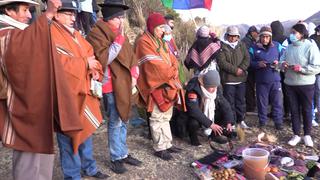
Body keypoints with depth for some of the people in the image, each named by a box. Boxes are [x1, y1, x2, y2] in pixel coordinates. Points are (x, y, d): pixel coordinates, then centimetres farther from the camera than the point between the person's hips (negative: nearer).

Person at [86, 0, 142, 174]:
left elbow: (131, 56, 18)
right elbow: (104, 58, -21)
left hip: (124, 84, 8)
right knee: (115, 122, 0)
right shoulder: (97, 33, -9)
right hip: (111, 86, -7)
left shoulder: (120, 33, 14)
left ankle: (123, 153, 29)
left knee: (123, 121, 15)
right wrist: (119, 38, -23)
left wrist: (133, 76, 4)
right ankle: (117, 157, 16)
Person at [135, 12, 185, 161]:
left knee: (166, 117, 15)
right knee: (158, 118, 0)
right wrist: (171, 72, -8)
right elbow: (155, 65, -19)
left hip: (168, 85, 9)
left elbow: (172, 59, 12)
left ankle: (167, 144, 26)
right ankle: (160, 148, 11)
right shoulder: (144, 42, -11)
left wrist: (172, 71, -8)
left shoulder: (160, 41, 17)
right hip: (156, 86, -9)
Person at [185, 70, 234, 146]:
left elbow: (224, 104, -10)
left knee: (225, 114, -13)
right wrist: (210, 124, -37)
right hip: (195, 115, -5)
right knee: (194, 123, -37)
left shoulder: (217, 89, -12)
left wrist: (228, 122, -21)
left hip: (210, 114, 6)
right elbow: (194, 110, -38)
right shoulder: (193, 89, -31)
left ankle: (215, 134, 9)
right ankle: (193, 136, -1)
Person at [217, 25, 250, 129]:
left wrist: (241, 69, -15)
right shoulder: (222, 46, -3)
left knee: (241, 101, 13)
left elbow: (247, 59, 4)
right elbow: (221, 62, -13)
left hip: (241, 78, 5)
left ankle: (241, 120, 26)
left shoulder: (242, 45, 11)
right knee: (230, 102, 1)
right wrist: (235, 70, -17)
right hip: (228, 79, -4)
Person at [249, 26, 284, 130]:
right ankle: (262, 121, 23)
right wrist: (258, 64, -16)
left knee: (277, 102, 5)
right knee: (262, 102, 8)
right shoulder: (254, 48, 1)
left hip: (275, 79, 1)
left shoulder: (277, 46, 4)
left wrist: (279, 63, -9)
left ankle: (278, 122, 20)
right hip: (261, 80, -1)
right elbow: (249, 63, 2)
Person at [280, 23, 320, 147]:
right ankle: (296, 135, 21)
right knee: (294, 110, 10)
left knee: (306, 110, 8)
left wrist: (301, 68, -25)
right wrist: (283, 63, -8)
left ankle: (307, 135, 25)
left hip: (306, 84, -5)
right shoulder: (289, 47, 7)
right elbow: (282, 58, 15)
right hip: (290, 83, 5)